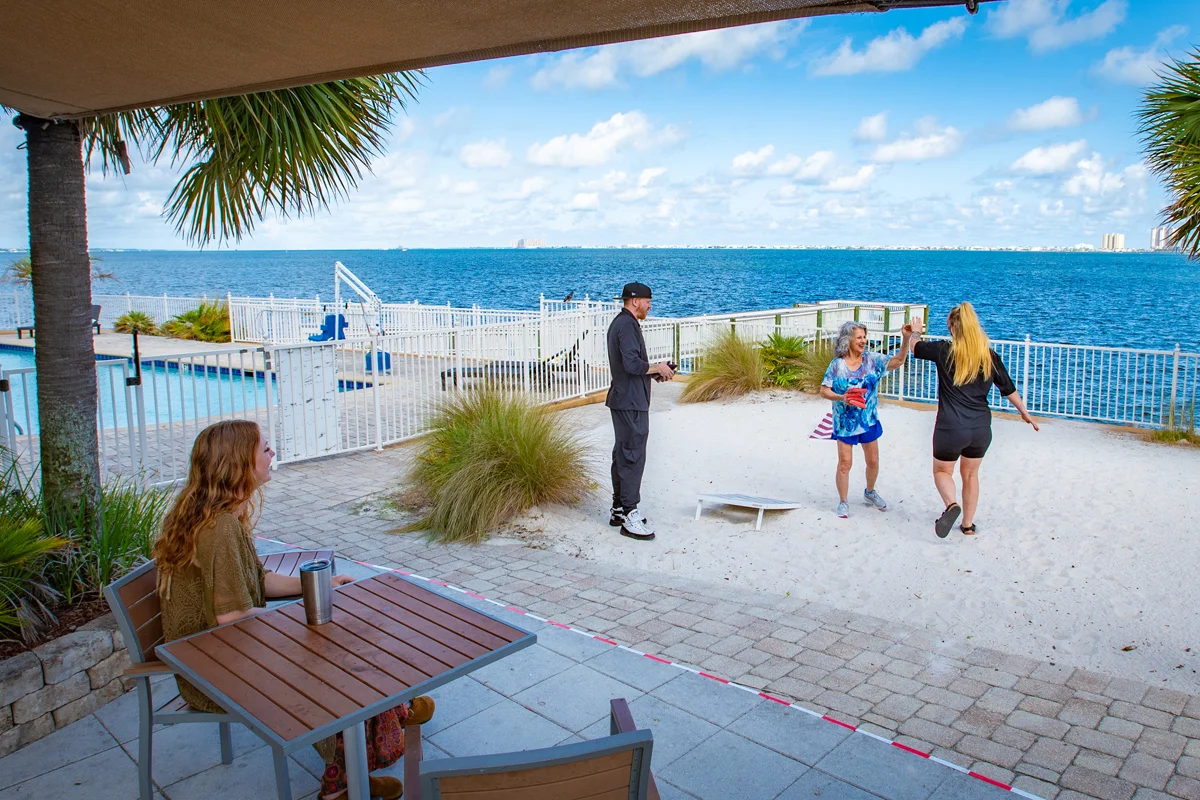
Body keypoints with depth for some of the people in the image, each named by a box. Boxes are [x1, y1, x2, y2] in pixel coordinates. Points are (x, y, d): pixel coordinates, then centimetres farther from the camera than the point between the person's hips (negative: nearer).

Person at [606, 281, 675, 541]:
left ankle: (619, 509, 23)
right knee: (632, 457, -9)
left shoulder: (619, 323, 18)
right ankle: (629, 517, -7)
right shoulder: (627, 325, -15)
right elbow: (632, 364, -25)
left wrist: (654, 371, 12)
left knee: (622, 455, 15)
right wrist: (657, 368, -10)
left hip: (624, 400, 11)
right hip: (631, 402, -11)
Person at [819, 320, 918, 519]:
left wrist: (906, 339, -22)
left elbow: (898, 360, -9)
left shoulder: (872, 360, -3)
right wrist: (841, 397, -25)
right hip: (845, 421, -3)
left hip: (869, 420, 3)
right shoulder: (837, 365, -9)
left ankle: (870, 492, 40)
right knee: (845, 463, -1)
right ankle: (843, 502, 14)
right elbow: (824, 390, -8)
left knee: (873, 461, 13)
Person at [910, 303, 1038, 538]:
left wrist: (916, 333, 30)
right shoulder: (990, 356, 0)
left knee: (942, 471, 15)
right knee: (970, 474, 21)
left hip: (951, 428, -4)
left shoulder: (944, 351, -10)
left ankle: (952, 504, -14)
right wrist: (1025, 412, 25)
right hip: (981, 428, 4)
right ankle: (968, 524, 29)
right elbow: (1009, 389, 10)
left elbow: (914, 347, 7)